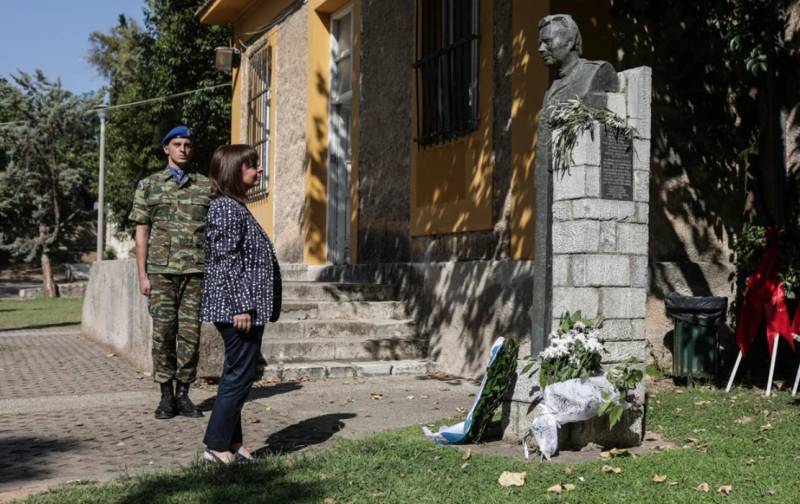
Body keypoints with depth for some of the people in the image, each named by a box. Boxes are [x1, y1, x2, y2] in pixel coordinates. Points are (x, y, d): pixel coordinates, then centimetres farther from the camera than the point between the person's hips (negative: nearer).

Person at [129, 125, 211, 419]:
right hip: (161, 270, -1)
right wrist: (142, 275, -1)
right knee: (163, 332, -2)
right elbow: (142, 233, 6)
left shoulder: (206, 187, 10)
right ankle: (166, 396, 6)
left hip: (196, 271, 1)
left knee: (190, 332, 0)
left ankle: (183, 394, 9)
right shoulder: (149, 186, 9)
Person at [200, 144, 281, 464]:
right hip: (236, 306, -11)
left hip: (247, 308, 11)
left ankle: (231, 441, 20)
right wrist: (241, 306, -22)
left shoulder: (236, 207, 18)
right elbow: (227, 261, -19)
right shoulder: (225, 207, -13)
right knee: (240, 375, -6)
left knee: (237, 375, 13)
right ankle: (216, 446, 0)